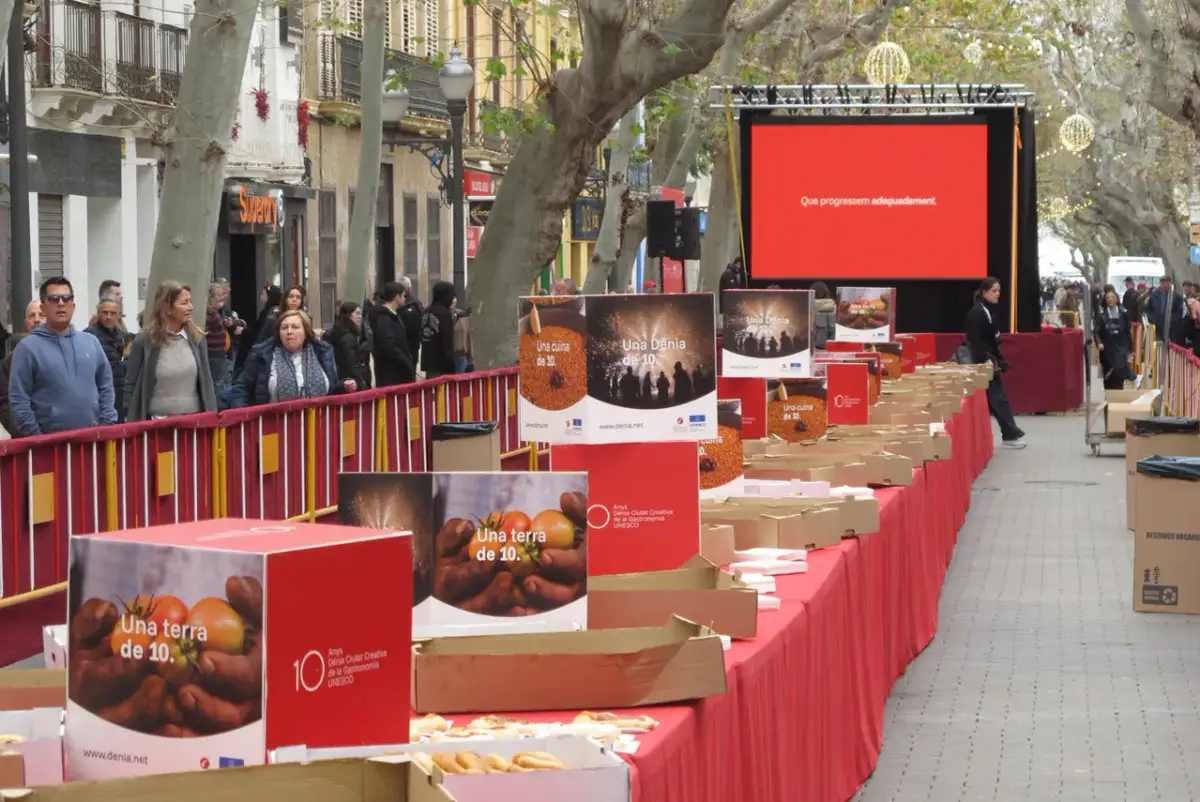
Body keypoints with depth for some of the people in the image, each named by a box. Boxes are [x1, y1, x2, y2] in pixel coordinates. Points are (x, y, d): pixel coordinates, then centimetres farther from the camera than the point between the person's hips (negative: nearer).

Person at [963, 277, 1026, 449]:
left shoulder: (991, 310, 15)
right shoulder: (977, 313, -16)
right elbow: (975, 342, -21)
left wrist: (998, 359, 18)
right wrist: (986, 362, -24)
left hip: (990, 359, 10)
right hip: (982, 361, -10)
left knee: (994, 398, 9)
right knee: (998, 397, -7)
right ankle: (1011, 435, -2)